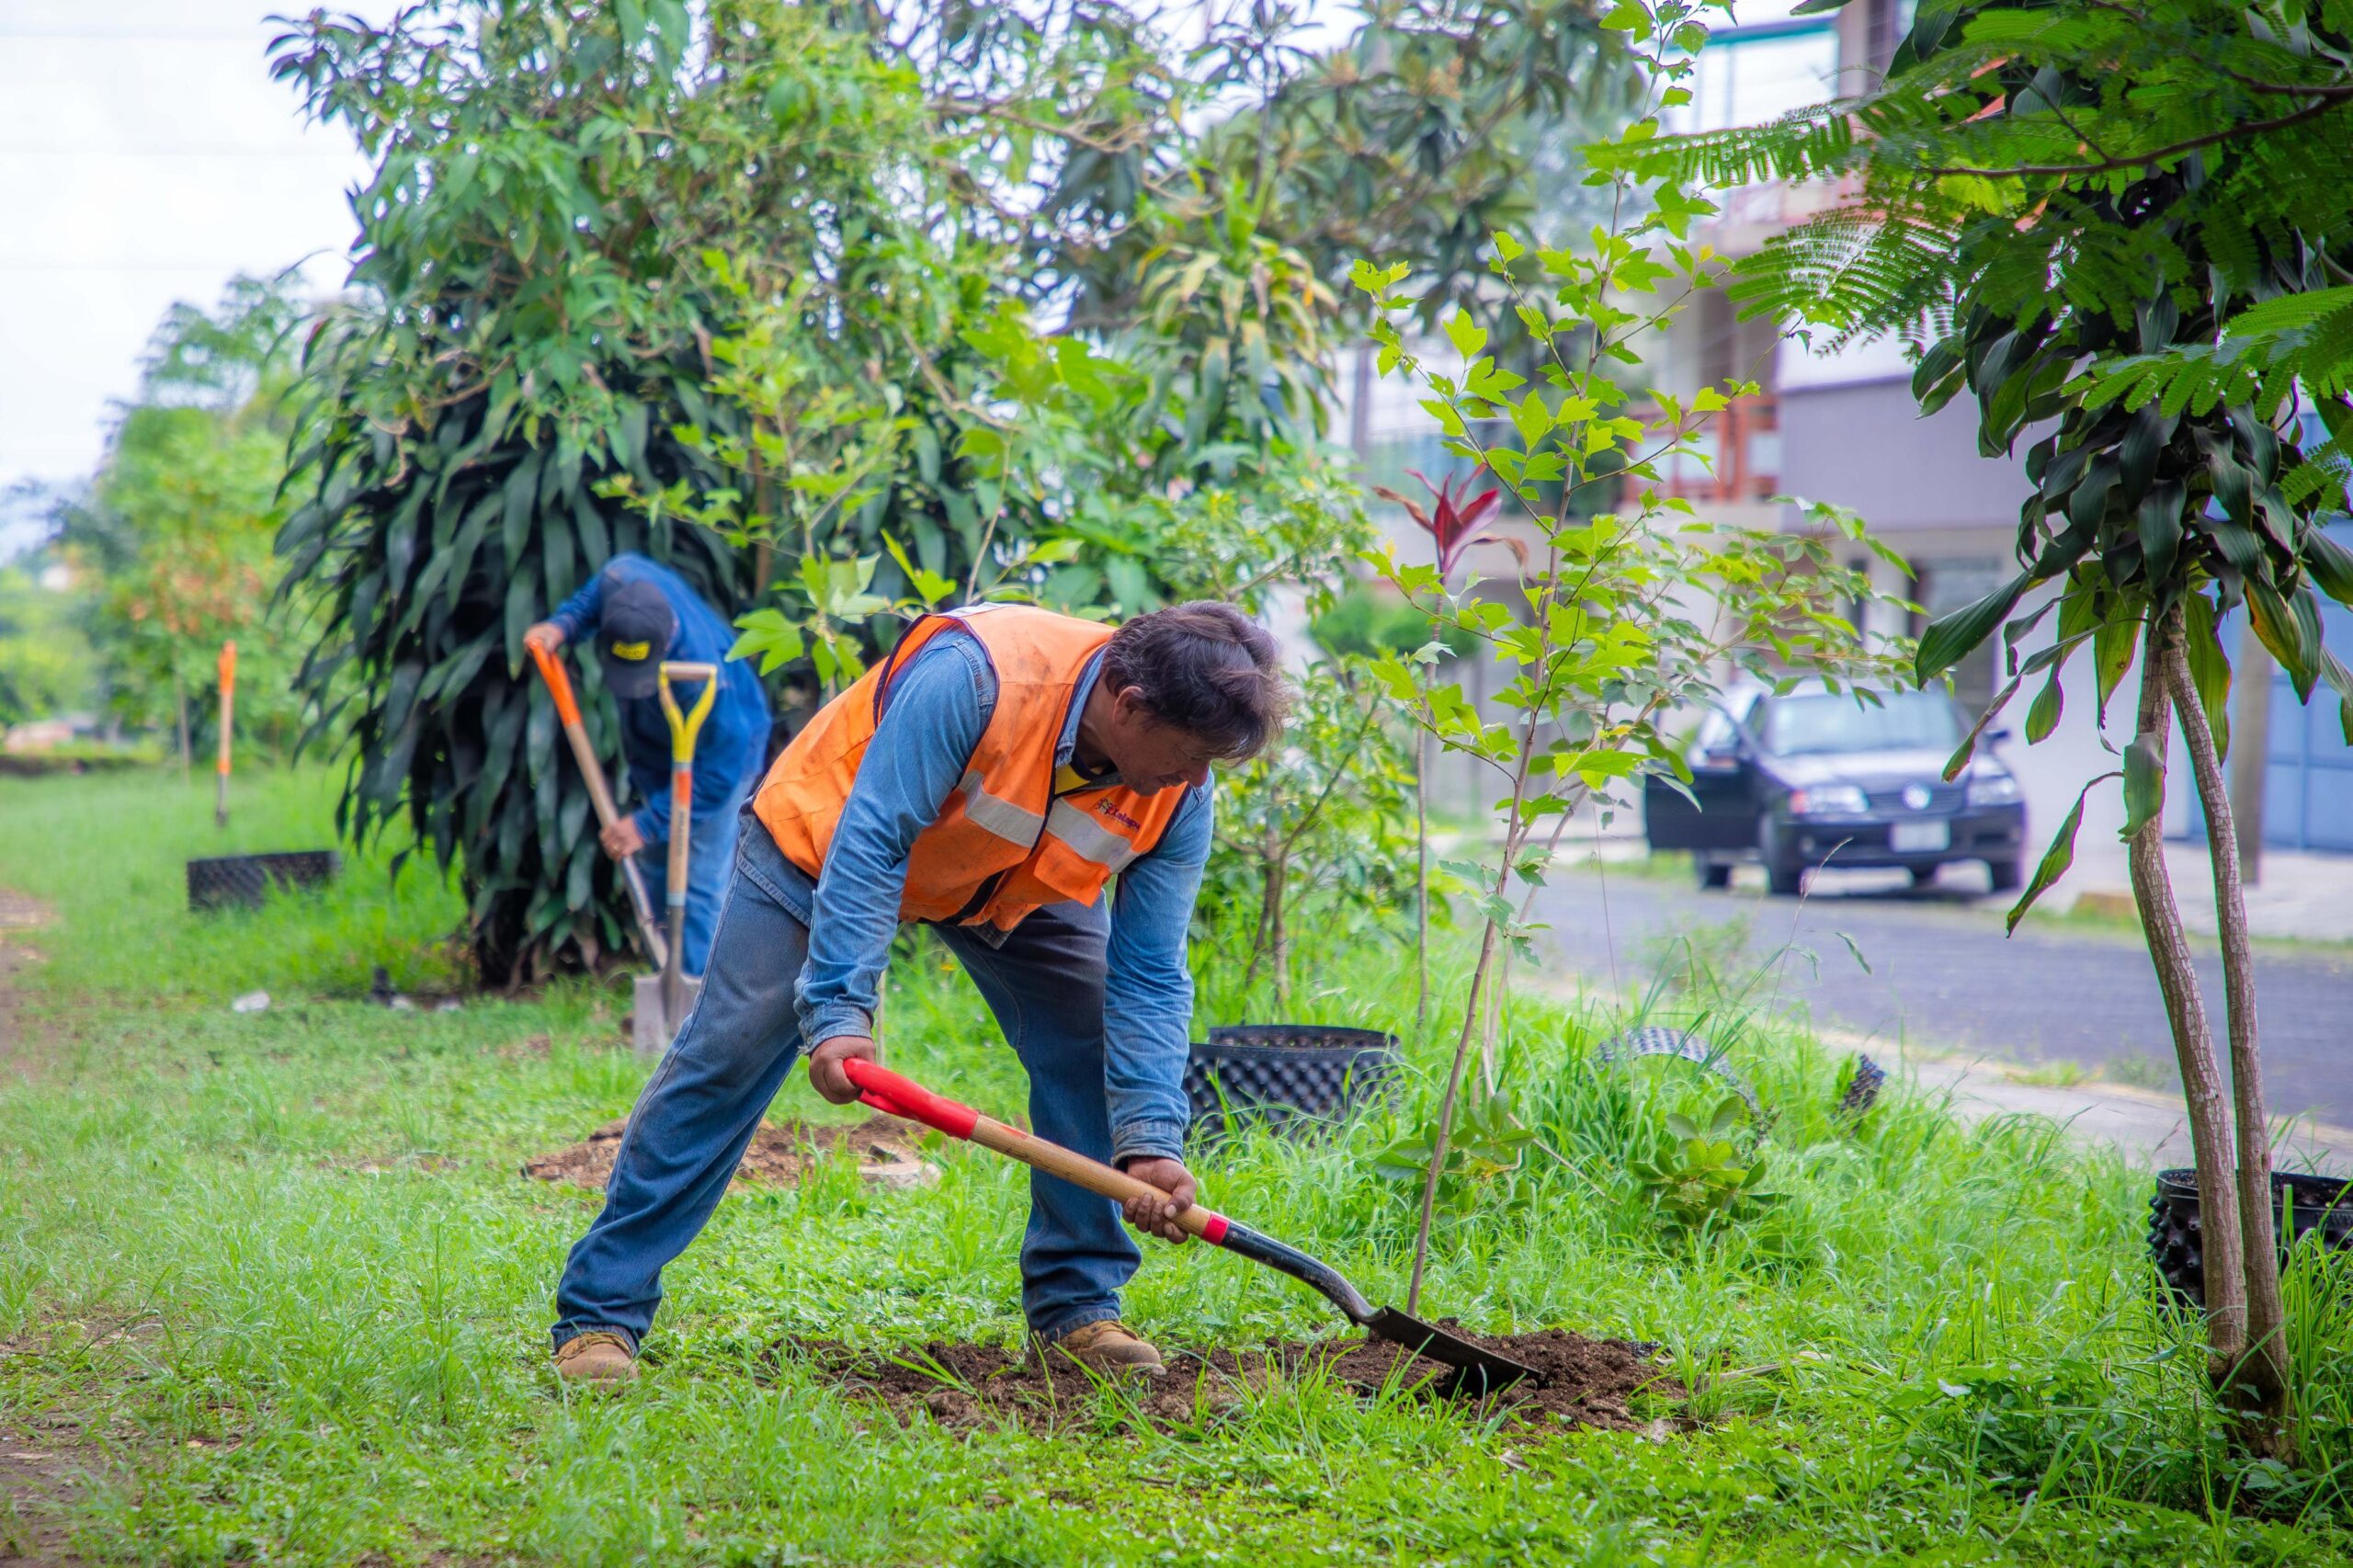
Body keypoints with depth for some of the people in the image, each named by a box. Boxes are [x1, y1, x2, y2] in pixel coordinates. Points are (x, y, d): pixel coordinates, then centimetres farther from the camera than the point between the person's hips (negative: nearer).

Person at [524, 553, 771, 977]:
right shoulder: (620, 579, -30)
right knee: (657, 870, 14)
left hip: (721, 749, -7)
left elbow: (720, 771, -32)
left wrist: (647, 824, -29)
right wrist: (563, 625, -18)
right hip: (654, 749, 7)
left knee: (699, 884, -11)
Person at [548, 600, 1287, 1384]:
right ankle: (600, 1312, -4)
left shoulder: (1179, 796, -24)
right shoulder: (972, 675, -42)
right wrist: (840, 1011, -45)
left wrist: (1149, 1141, -29)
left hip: (1020, 880, 5)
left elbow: (1148, 980, -19)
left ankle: (1076, 1304, 3)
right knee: (727, 1056, -10)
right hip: (828, 835, -4)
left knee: (1094, 1044, -11)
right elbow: (867, 845, -39)